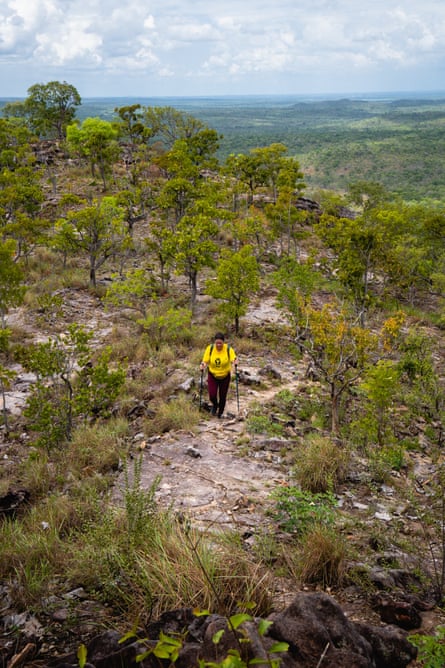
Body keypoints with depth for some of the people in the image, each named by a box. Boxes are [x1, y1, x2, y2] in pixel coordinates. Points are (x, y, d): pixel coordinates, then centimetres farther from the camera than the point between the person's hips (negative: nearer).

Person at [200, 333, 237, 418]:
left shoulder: (228, 349, -15)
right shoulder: (210, 348, -13)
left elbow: (233, 360, -17)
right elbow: (205, 361, -9)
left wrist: (234, 362, -39)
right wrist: (203, 365, -29)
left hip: (225, 376, 0)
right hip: (212, 375, 0)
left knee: (223, 396, 8)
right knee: (212, 395, -9)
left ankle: (220, 413, 32)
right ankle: (215, 405, 27)